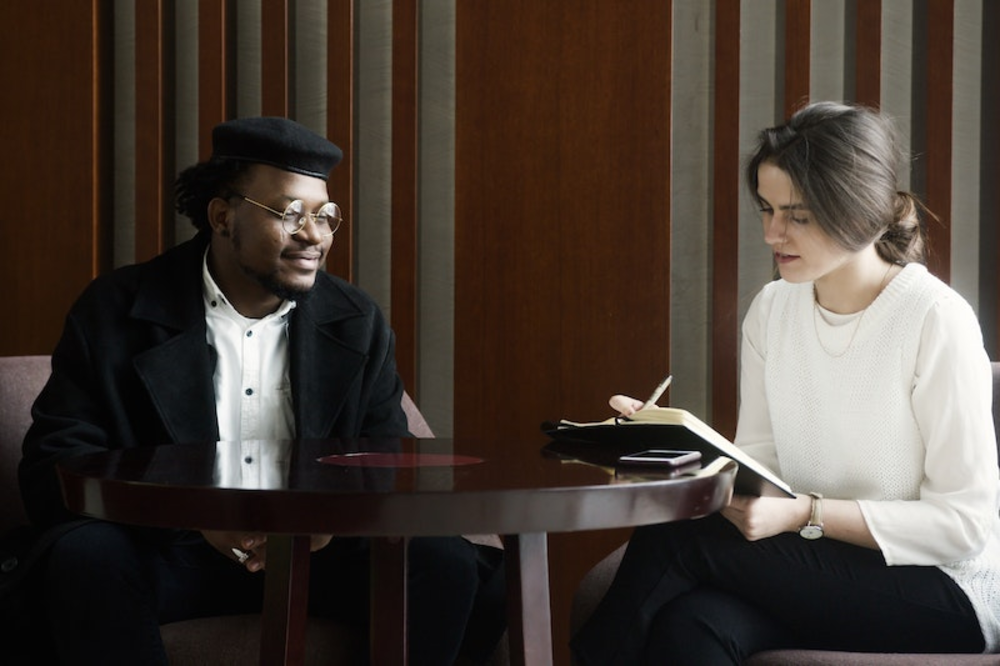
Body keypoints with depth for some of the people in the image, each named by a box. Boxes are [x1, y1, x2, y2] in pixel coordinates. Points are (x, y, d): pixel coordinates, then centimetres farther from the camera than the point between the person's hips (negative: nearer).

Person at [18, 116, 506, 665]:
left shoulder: (358, 324, 6)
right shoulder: (114, 312, -4)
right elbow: (52, 471, -9)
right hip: (170, 553, -2)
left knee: (445, 563, -22)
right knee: (85, 554, -33)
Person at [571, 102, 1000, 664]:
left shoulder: (936, 321, -15)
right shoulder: (771, 311, 6)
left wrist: (805, 515, -23)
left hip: (945, 592, -5)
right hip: (814, 569, 5)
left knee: (675, 537, -22)